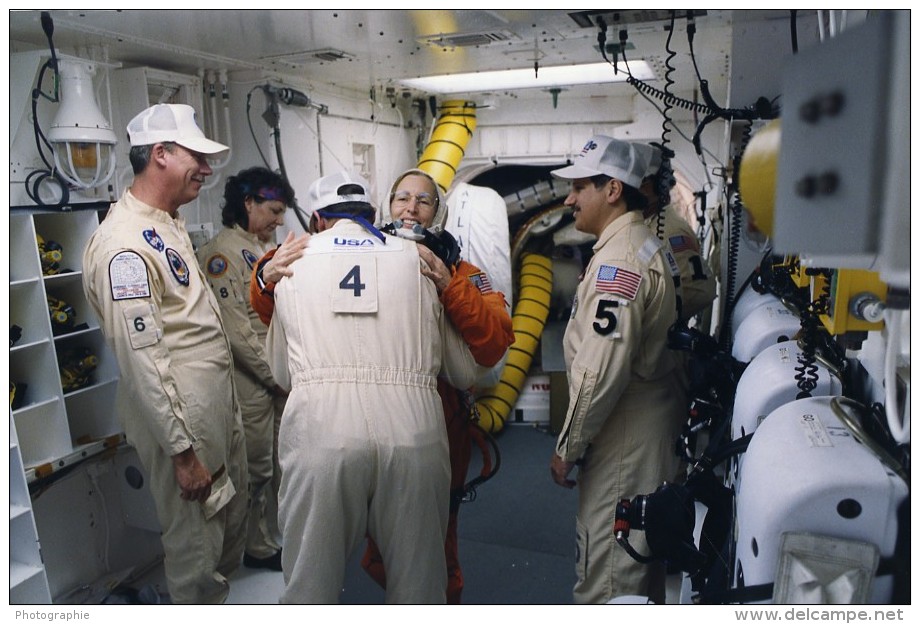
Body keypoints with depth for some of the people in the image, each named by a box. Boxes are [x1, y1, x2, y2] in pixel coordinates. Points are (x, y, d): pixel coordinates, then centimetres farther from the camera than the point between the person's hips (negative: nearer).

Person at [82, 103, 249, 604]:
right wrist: (182, 452, -21)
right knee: (195, 539, 9)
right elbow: (143, 363, -24)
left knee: (232, 511, 25)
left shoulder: (171, 225, 11)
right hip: (180, 420, -10)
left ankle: (222, 582, 48)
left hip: (219, 405, 10)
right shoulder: (124, 244, -22)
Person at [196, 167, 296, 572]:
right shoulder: (221, 253, -14)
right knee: (258, 470, 8)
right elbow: (237, 332, -19)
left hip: (282, 376, 7)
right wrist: (278, 376, -13)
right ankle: (259, 548, 26)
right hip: (251, 382, -7)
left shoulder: (268, 247, 11)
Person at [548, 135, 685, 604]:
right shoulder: (644, 245, 13)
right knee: (641, 553, 24)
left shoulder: (617, 259, -20)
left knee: (604, 568, 0)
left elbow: (601, 371, -26)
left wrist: (567, 447, -15)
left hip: (625, 435, -11)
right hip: (647, 421, 11)